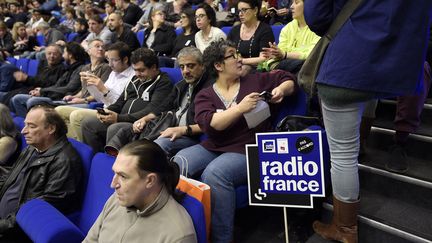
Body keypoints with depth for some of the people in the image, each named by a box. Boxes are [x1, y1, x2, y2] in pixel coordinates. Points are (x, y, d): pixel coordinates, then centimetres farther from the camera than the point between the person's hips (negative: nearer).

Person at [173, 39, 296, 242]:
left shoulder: (256, 80, 10)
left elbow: (289, 79, 21)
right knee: (177, 163, -25)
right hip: (212, 147, 3)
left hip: (248, 150, -2)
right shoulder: (205, 95, 8)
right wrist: (240, 108, -19)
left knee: (214, 173, -33)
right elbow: (209, 124, -11)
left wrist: (281, 90, -2)